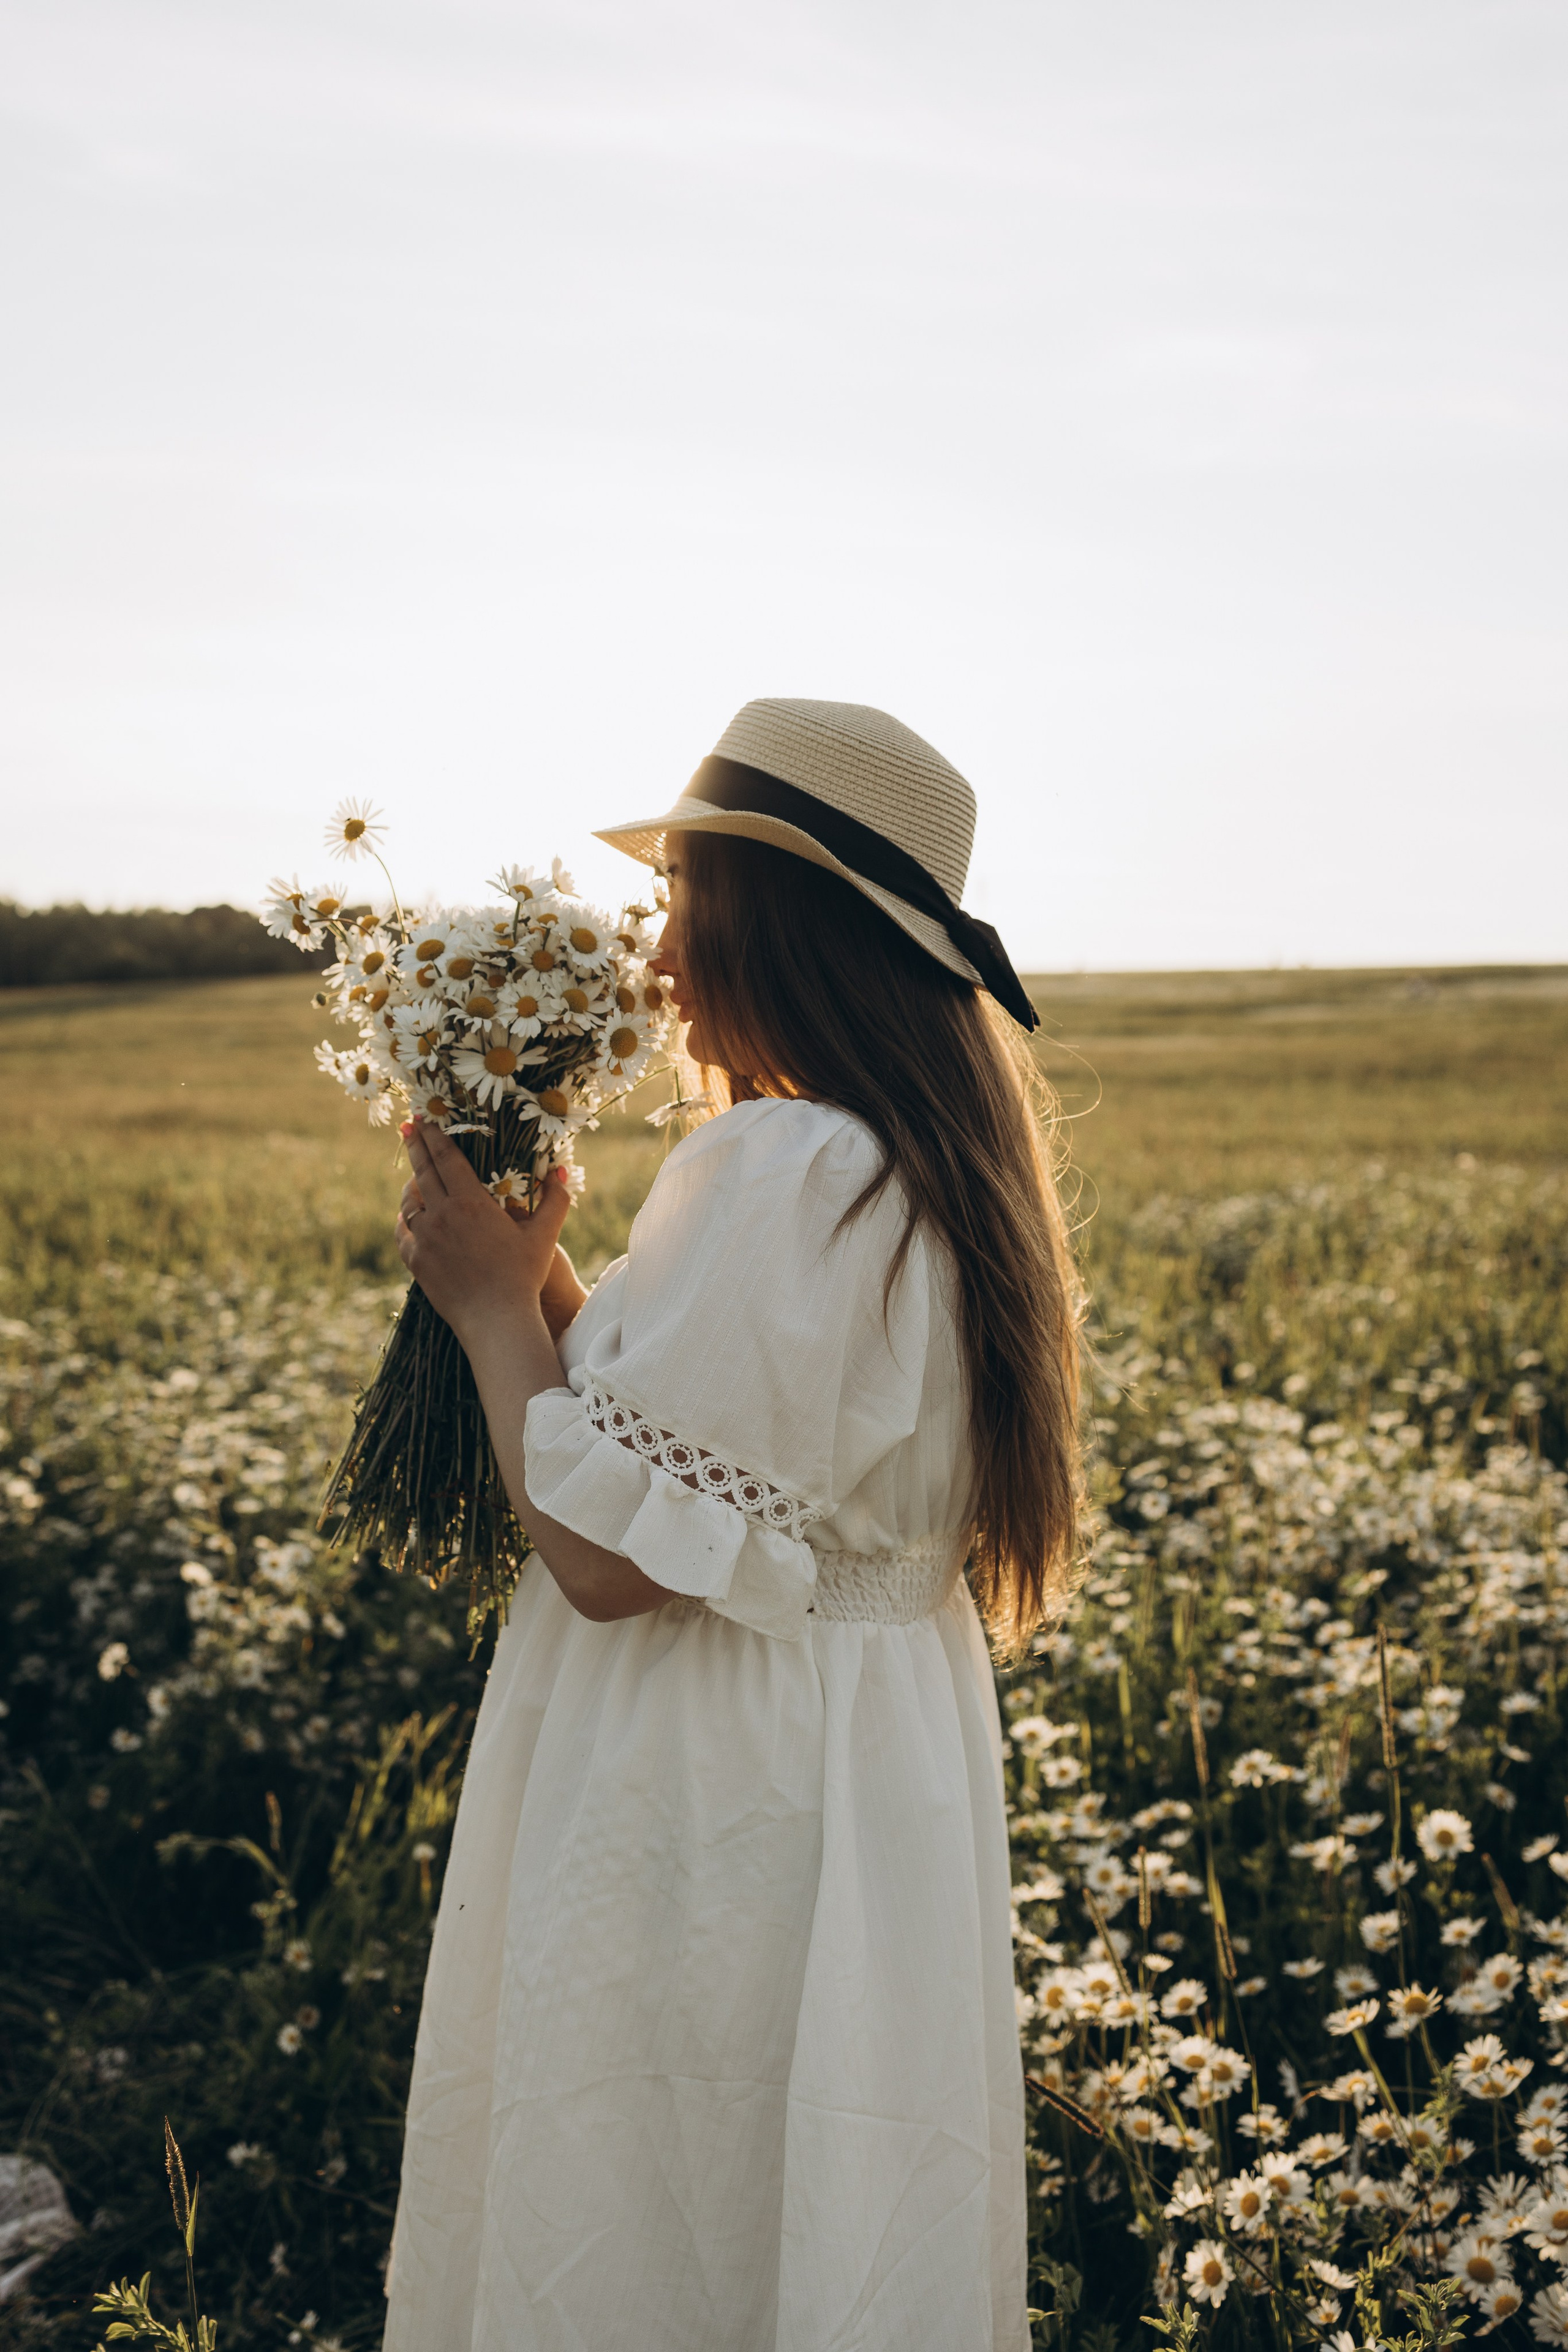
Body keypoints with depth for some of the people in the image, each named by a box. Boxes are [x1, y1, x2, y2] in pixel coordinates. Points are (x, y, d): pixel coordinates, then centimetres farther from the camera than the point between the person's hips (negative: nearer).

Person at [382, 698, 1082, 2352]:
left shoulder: (781, 1172, -24)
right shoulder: (927, 1172, 6)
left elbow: (611, 1554, -24)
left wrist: (494, 1302, -11)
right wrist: (548, 1281, 5)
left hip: (721, 1803, -9)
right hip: (873, 1767, 9)